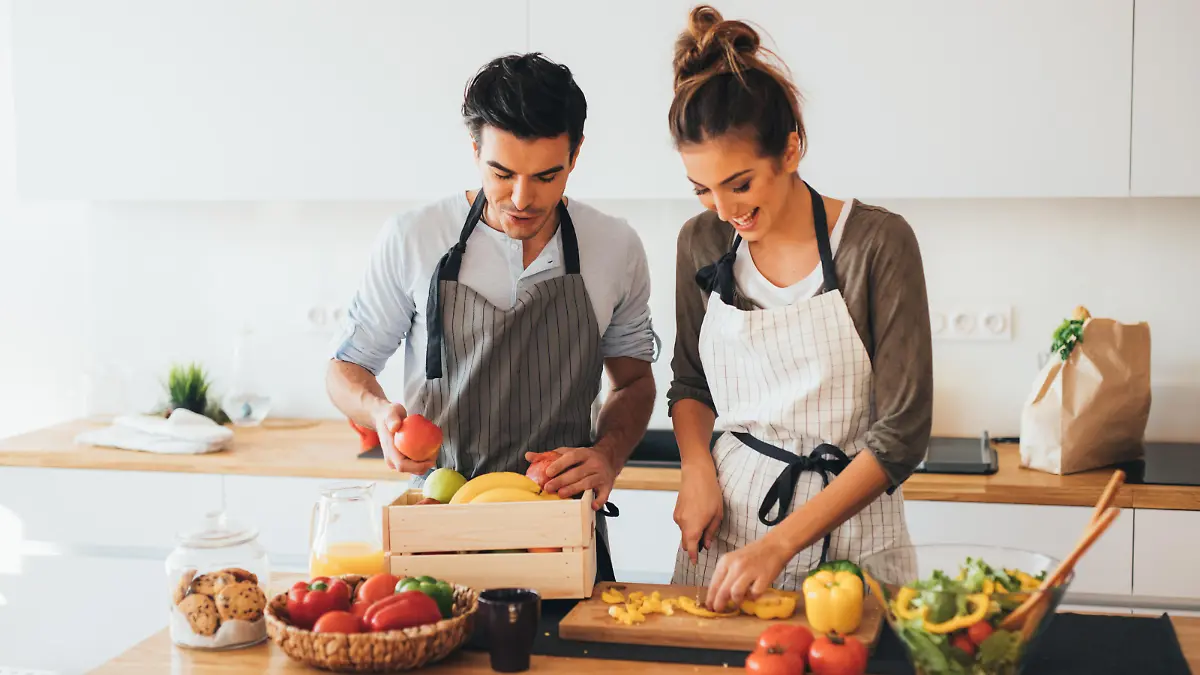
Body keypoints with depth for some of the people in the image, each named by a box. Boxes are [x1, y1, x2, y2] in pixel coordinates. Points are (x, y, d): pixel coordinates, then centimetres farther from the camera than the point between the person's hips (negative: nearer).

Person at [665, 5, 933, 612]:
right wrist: (698, 473, -4)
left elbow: (902, 431, -15)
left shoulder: (878, 243, -14)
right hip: (725, 517, 4)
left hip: (845, 529, -3)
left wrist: (780, 542, -20)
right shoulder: (702, 243, 1)